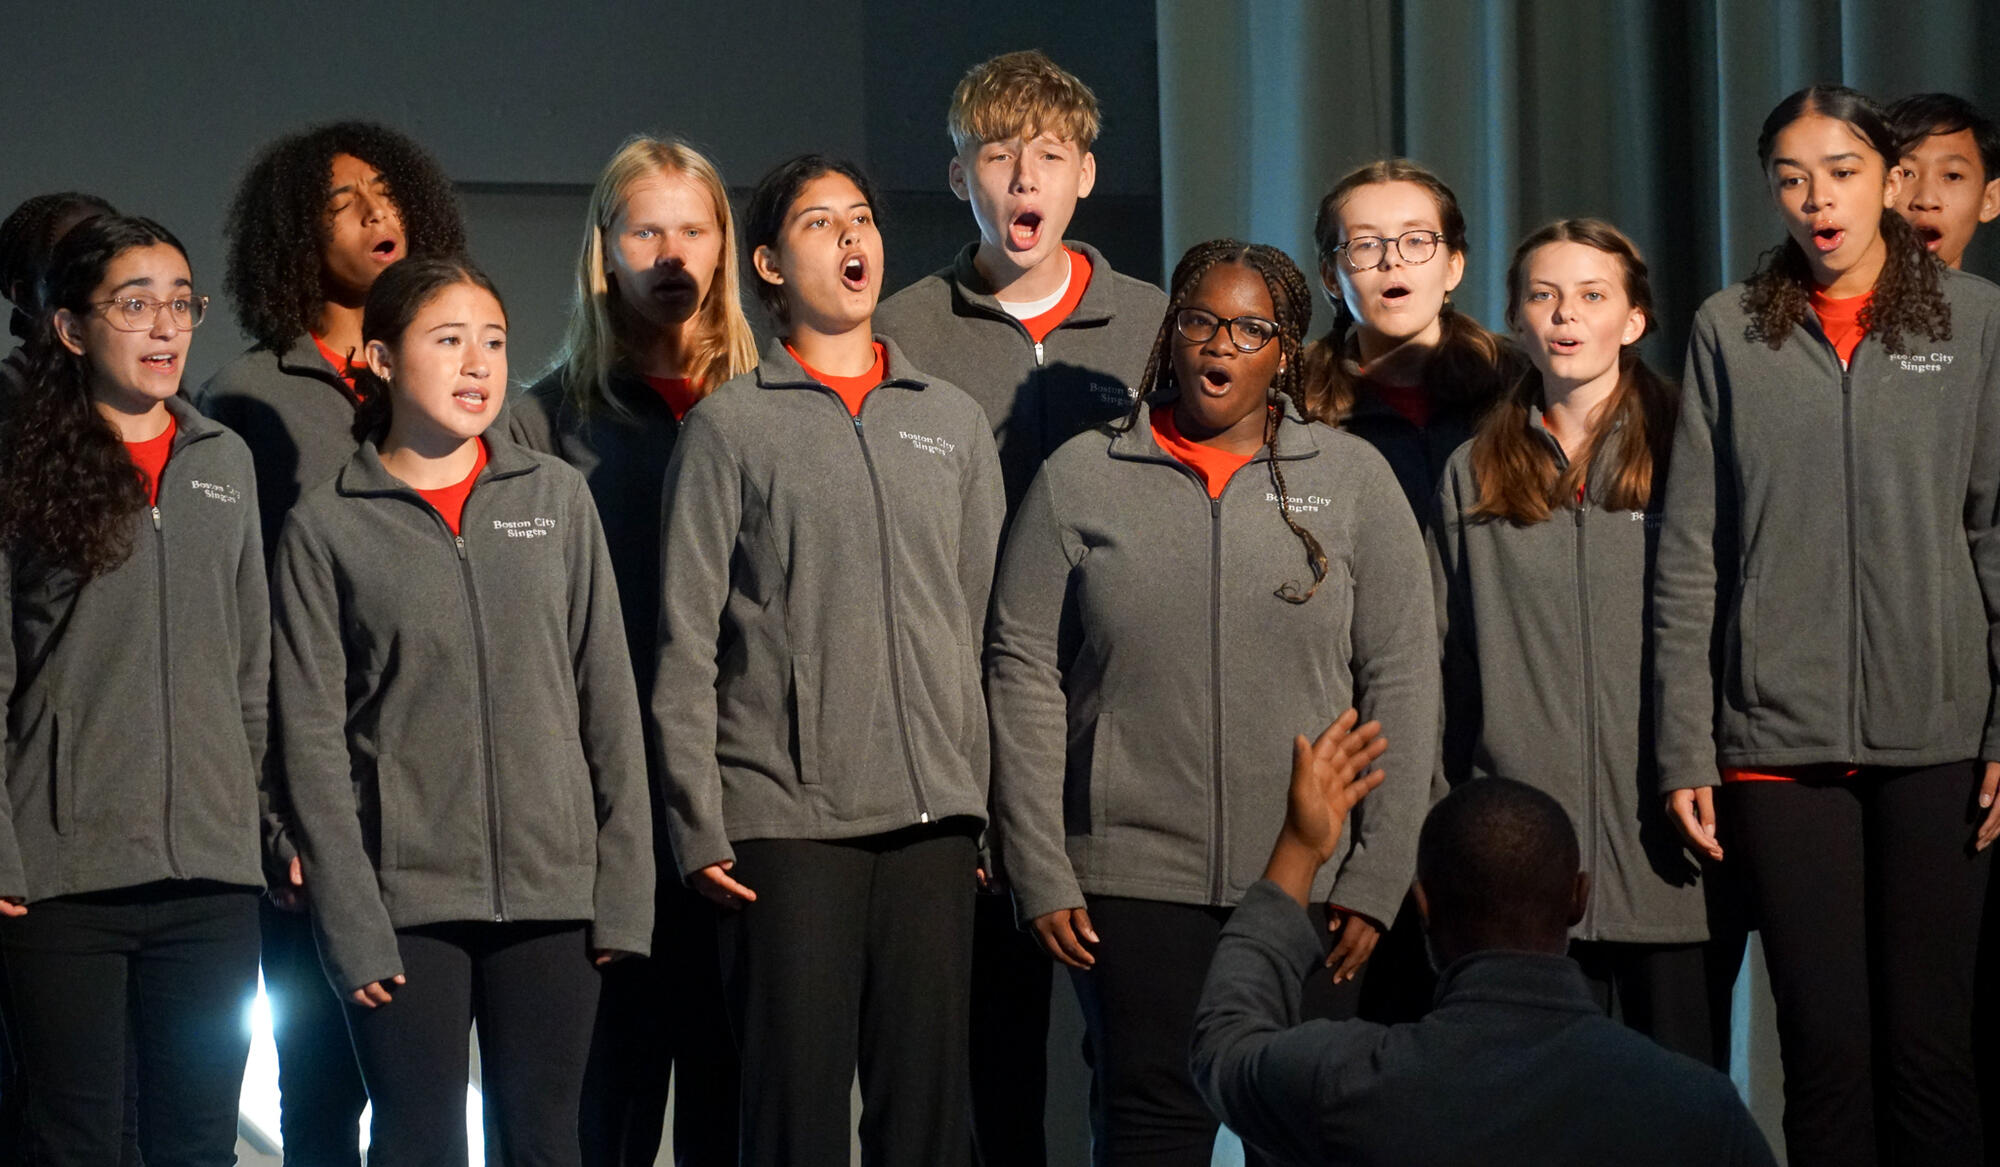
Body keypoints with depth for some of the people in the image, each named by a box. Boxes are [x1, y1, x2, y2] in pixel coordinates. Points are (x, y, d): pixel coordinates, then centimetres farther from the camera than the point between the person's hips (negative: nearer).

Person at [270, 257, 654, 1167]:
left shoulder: (556, 497, 9)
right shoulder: (327, 527, 2)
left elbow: (608, 700, 8)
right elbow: (312, 737, -1)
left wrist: (624, 889, 2)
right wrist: (352, 922, -9)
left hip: (551, 889, 2)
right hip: (407, 898, -2)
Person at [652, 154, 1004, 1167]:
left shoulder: (953, 421, 15)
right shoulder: (730, 424, 4)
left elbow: (987, 621, 15)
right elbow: (686, 643, 1)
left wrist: (994, 802, 8)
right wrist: (699, 827, -6)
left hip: (931, 816, 3)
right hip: (785, 814, -3)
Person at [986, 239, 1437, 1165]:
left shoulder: (1353, 480, 6)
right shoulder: (1080, 479, 5)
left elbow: (1401, 680, 4)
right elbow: (1024, 678, 2)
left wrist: (1378, 873, -2)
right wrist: (1040, 874, -4)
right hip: (1134, 877, -1)